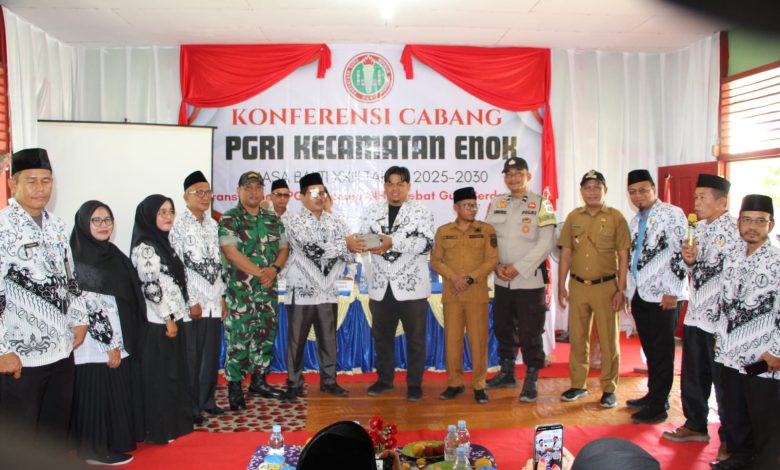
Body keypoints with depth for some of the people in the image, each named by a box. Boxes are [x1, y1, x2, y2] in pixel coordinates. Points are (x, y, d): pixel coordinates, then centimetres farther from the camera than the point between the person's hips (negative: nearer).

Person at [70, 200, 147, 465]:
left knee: (117, 391, 16)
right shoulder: (80, 260, -14)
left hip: (119, 341, 8)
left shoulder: (112, 254, 10)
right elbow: (90, 307, -18)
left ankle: (114, 442, 31)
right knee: (99, 394, 3)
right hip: (97, 345, -8)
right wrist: (110, 344, -15)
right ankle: (98, 451, 17)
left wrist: (121, 342, 13)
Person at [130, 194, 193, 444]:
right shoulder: (144, 248, -15)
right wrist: (168, 319, -16)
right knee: (159, 376, 2)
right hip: (158, 323, -9)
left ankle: (174, 423, 29)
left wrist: (176, 317, 15)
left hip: (173, 318, 9)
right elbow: (151, 288, -19)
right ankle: (158, 430, 14)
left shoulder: (163, 243, 12)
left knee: (175, 373, 16)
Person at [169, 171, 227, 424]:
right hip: (193, 302, -6)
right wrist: (191, 302, -13)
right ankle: (191, 407, 16)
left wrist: (222, 296, 12)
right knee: (191, 357, 3)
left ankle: (207, 400, 26)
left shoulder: (212, 224, 12)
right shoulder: (179, 225, -8)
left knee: (212, 355, 12)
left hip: (213, 301, 6)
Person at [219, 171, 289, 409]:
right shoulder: (229, 219, -4)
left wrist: (274, 269, -9)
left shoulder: (273, 219, 12)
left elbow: (283, 248, 11)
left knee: (266, 335, 12)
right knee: (238, 338, -4)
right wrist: (260, 272, -16)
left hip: (269, 289, 6)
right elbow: (231, 252, -14)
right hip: (240, 291, -5)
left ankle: (258, 381, 26)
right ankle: (234, 388, 9)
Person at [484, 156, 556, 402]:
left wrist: (518, 268, -15)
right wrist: (497, 265, -8)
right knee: (502, 327, 15)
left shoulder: (541, 204, -4)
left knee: (530, 333, -1)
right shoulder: (495, 204, 9)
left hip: (530, 279, -5)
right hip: (501, 280, 5)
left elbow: (546, 242, -11)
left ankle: (531, 381, 13)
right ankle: (507, 373, 32)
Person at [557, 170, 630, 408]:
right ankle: (578, 385, 24)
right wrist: (561, 286, 5)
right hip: (577, 286, 3)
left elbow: (623, 256, -3)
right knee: (577, 338, 10)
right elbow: (566, 253, 8)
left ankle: (609, 389, 19)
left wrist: (621, 290, -7)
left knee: (608, 340, 5)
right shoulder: (573, 217, 7)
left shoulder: (616, 217, -2)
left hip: (606, 286, -3)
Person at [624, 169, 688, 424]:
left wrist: (672, 292, -17)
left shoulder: (672, 214, -8)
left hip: (663, 296, -7)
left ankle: (658, 406, 8)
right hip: (640, 295, 7)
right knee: (649, 349, 15)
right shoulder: (635, 221, 16)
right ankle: (653, 394, 28)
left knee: (662, 351, 0)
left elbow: (681, 253, -14)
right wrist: (627, 291, 17)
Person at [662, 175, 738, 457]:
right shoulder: (699, 229, 9)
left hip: (721, 320, -7)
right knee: (693, 377, 17)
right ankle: (696, 426, 36)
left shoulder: (736, 232, -14)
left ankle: (730, 438, 25)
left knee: (724, 381, 7)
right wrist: (689, 260, -4)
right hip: (695, 315, 7)